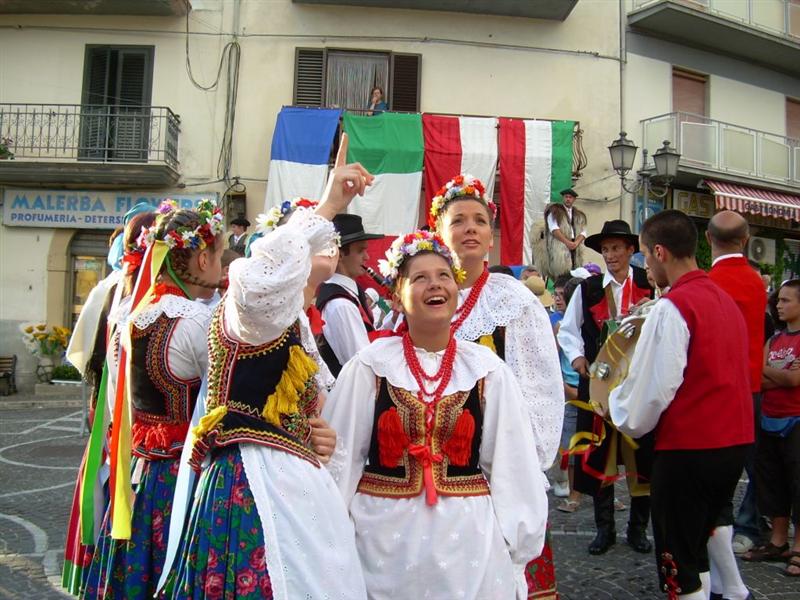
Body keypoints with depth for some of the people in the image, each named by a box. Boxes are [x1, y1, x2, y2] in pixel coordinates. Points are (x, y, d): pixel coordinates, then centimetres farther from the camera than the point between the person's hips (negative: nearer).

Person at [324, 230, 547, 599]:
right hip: (384, 533, 0)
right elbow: (341, 455, -1)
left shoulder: (488, 370, -2)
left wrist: (514, 546, 3)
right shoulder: (369, 366, -5)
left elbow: (510, 463, 2)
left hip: (468, 538, 1)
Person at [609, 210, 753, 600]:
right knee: (697, 546, 22)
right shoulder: (727, 301, 10)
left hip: (687, 449, -8)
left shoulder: (671, 308, -17)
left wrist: (630, 421, 2)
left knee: (679, 564, 5)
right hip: (735, 443, 8)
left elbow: (653, 388, -16)